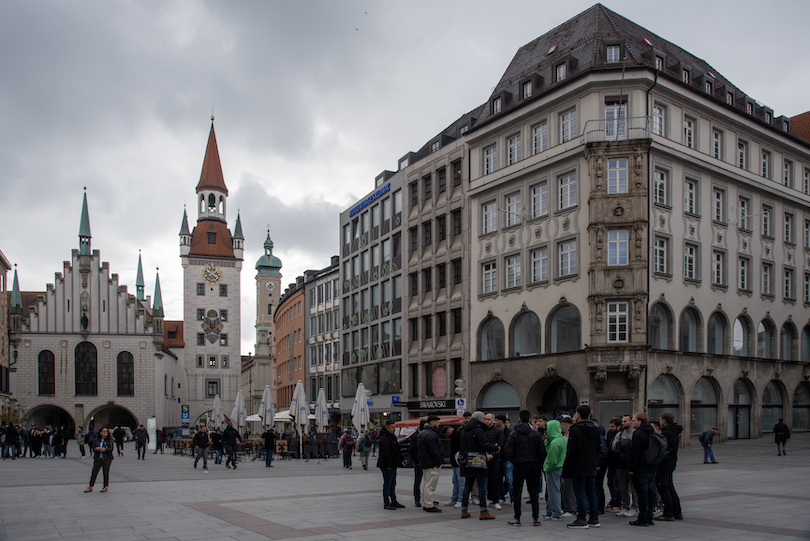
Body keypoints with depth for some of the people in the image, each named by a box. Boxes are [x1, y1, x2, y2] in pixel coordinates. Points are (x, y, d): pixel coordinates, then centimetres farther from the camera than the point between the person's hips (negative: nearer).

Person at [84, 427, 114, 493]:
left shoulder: (109, 440, 3)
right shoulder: (96, 440, 9)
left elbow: (111, 449, -6)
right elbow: (93, 449, 4)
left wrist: (105, 449, -24)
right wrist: (97, 449, -18)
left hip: (106, 458, -2)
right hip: (97, 458, 2)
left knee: (105, 472, 0)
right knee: (94, 472, 1)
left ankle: (105, 487, 10)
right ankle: (90, 487, 8)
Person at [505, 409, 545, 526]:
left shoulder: (513, 433, -5)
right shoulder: (536, 434, 1)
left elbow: (508, 451, -10)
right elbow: (542, 451, -1)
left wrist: (513, 461, 6)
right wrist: (537, 462, 10)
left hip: (518, 465, -2)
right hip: (532, 466, 2)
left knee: (517, 492, 4)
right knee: (534, 492, 9)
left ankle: (517, 519, 4)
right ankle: (536, 518, 9)